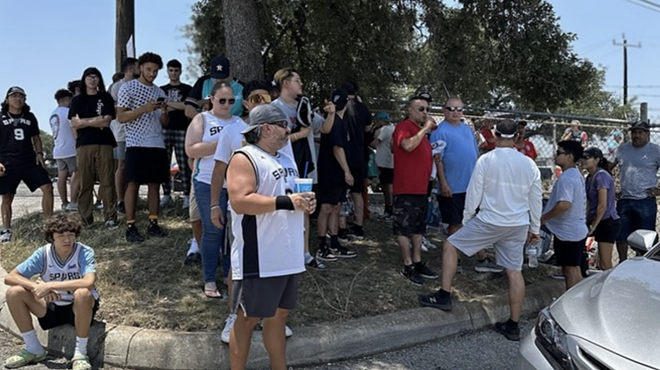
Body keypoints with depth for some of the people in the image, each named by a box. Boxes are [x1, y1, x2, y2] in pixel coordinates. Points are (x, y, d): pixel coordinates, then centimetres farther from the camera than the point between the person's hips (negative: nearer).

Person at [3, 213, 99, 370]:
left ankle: (80, 353, -18)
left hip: (80, 308, -4)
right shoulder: (43, 254, -11)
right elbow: (10, 277, -12)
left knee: (82, 293, -38)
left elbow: (89, 282, -38)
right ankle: (34, 349, 1)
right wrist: (37, 287, -29)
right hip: (52, 307, 4)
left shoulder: (84, 252, -21)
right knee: (14, 293, -14)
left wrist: (49, 285, -35)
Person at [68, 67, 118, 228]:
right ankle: (86, 218, 6)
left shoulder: (106, 98, 11)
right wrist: (96, 120, -2)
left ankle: (110, 217, -5)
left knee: (107, 182, -7)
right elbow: (75, 124, 4)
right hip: (84, 144, 1)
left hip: (104, 144, -1)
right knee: (85, 183, 0)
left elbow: (107, 122, 0)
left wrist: (85, 121, 1)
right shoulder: (77, 100, 16)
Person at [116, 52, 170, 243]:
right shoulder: (128, 88, 0)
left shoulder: (159, 92, 16)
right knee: (133, 184, -5)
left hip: (157, 144, 6)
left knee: (154, 183, 6)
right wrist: (144, 108, -18)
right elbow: (121, 117, -8)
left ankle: (153, 224, 12)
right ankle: (130, 227, -2)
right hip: (137, 144, -5)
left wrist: (164, 111, -5)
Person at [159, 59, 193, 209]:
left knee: (184, 164, -6)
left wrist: (168, 103, -2)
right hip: (164, 130, 3)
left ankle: (187, 196, -2)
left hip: (182, 130, -3)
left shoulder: (187, 89, 9)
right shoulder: (161, 90, 17)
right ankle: (166, 195, 8)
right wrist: (177, 106, -4)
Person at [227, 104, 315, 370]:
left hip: (287, 256, 9)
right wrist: (285, 202, -24)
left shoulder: (286, 159, 16)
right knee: (248, 318, 2)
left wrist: (305, 201, 3)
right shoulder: (244, 158, -12)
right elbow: (240, 201, -23)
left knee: (279, 315, 17)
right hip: (259, 259, -8)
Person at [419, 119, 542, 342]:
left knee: (451, 245, 10)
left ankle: (444, 296, 7)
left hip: (489, 221, -5)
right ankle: (513, 325, 17)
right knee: (515, 271, 10)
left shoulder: (485, 160, -9)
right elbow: (535, 200, 10)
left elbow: (473, 195, -6)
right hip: (518, 226, 5)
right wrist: (534, 229, 21)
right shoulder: (529, 164, 3)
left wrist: (466, 220, 8)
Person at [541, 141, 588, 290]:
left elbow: (564, 204, -30)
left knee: (569, 270, -2)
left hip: (568, 232, -10)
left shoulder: (566, 178, -19)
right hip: (578, 229, 10)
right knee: (574, 269, 17)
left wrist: (544, 217, -18)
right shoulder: (577, 174, 13)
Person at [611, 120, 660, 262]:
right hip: (624, 201, 4)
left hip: (646, 202, -4)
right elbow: (609, 166, 17)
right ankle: (622, 263, 28)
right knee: (621, 235, 11)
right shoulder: (622, 149, 7)